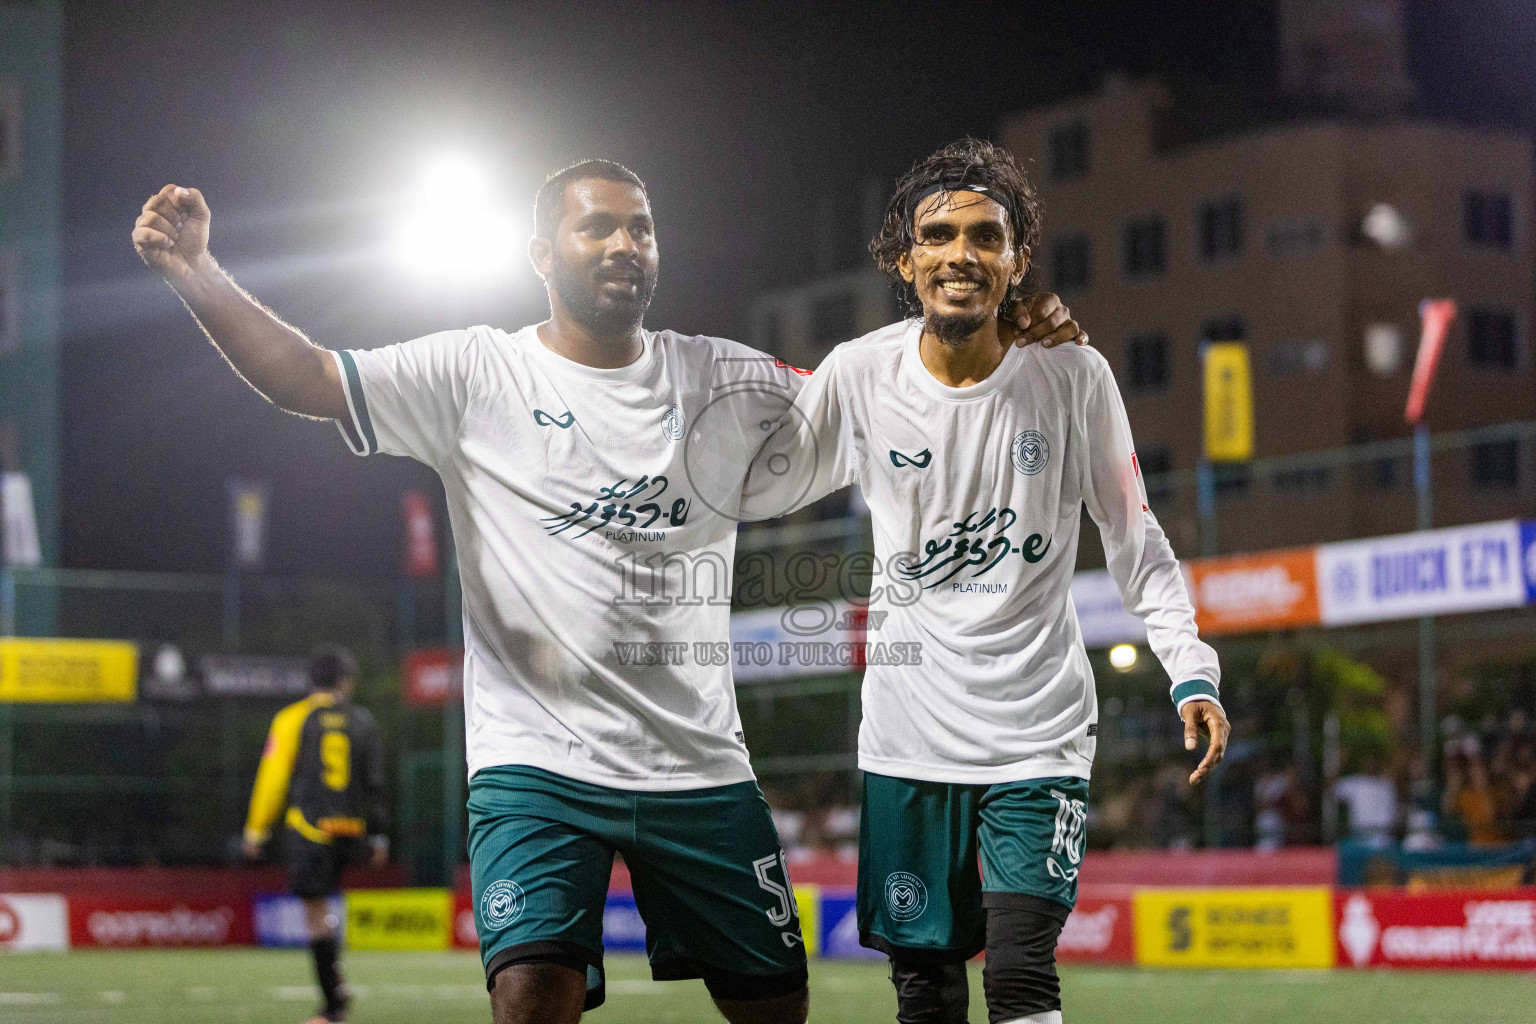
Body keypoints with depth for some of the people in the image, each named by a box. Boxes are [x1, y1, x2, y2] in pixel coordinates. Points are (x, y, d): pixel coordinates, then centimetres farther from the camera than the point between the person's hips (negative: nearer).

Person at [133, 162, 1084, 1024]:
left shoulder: (722, 378, 8)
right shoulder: (477, 374, 0)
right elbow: (305, 377, -6)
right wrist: (196, 272, -19)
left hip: (702, 767, 4)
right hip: (537, 763, -3)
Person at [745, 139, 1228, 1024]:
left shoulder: (1073, 377, -5)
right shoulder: (859, 376, -2)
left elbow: (1133, 537, 4)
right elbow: (751, 484, 11)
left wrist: (1192, 672, -6)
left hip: (1040, 727, -2)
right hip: (907, 735, 2)